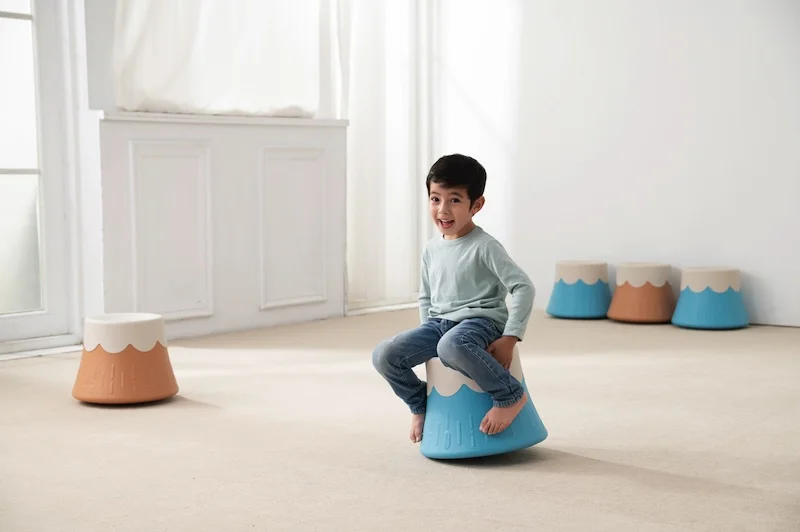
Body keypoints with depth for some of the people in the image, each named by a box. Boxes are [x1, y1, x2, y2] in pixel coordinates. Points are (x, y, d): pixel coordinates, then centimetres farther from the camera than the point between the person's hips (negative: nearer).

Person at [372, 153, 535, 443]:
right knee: (383, 355, -13)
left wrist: (509, 338, -19)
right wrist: (426, 337, 12)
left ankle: (510, 395, -20)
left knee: (452, 346, -42)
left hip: (480, 321, -6)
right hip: (439, 323, 6)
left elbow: (523, 287, -14)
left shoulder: (484, 247, -10)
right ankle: (421, 403, 14)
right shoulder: (431, 249, 9)